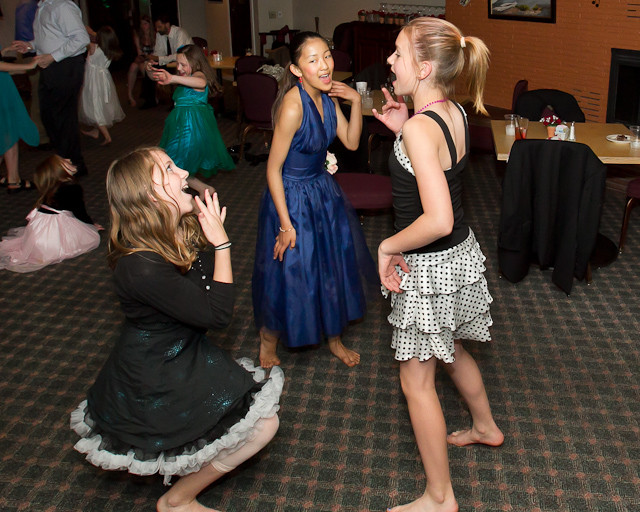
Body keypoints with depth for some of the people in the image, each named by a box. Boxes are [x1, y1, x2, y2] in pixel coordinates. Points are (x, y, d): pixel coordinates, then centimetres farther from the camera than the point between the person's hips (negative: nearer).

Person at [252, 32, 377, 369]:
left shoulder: (327, 96, -4)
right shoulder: (293, 106, -27)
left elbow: (351, 142, 4)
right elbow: (273, 168, -23)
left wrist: (356, 102, -11)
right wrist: (286, 224, -20)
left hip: (323, 190, 8)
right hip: (292, 197, -8)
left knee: (332, 267, 19)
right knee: (289, 272, 8)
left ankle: (333, 337, 42)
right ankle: (268, 341, 36)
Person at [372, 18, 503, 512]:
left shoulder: (421, 128, -28)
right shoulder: (455, 113, 0)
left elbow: (438, 219, -36)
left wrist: (389, 245, -21)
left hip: (428, 267, -9)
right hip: (461, 252, 9)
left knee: (417, 380, 6)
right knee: (452, 349, 31)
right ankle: (486, 427, 55)